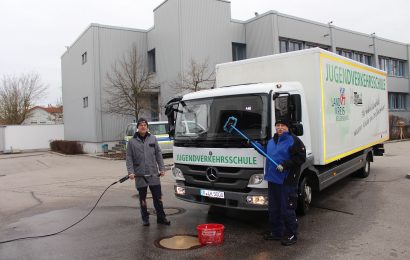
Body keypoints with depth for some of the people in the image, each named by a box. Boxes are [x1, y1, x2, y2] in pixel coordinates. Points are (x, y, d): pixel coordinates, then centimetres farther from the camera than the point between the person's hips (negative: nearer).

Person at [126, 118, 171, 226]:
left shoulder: (153, 139, 5)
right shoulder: (132, 142, 1)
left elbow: (158, 155, 7)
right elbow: (129, 158, 1)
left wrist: (162, 168, 1)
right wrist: (130, 172, -10)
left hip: (153, 174, 1)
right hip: (140, 175, -1)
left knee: (158, 197, 7)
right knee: (143, 198, 10)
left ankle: (161, 217, 19)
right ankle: (145, 218, 23)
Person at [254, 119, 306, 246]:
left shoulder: (294, 141, -8)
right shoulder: (271, 141, 16)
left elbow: (300, 158, -14)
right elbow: (266, 152, 31)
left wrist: (285, 164, -23)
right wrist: (255, 145, 20)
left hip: (287, 182, -8)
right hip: (272, 180, 8)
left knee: (287, 209, -2)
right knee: (273, 209, 16)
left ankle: (292, 234, 13)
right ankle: (276, 232, 29)